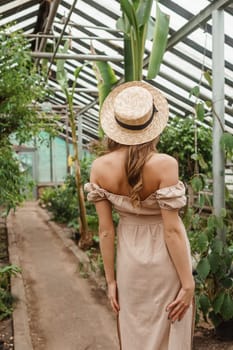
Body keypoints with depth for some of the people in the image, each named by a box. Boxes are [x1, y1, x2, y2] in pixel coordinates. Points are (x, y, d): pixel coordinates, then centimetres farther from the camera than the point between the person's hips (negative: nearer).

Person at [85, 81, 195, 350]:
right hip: (165, 258, -3)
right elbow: (172, 229, -20)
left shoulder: (99, 168, -13)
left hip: (130, 258, 3)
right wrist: (188, 284, -9)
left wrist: (110, 280, 4)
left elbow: (106, 230, -7)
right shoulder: (164, 164, -23)